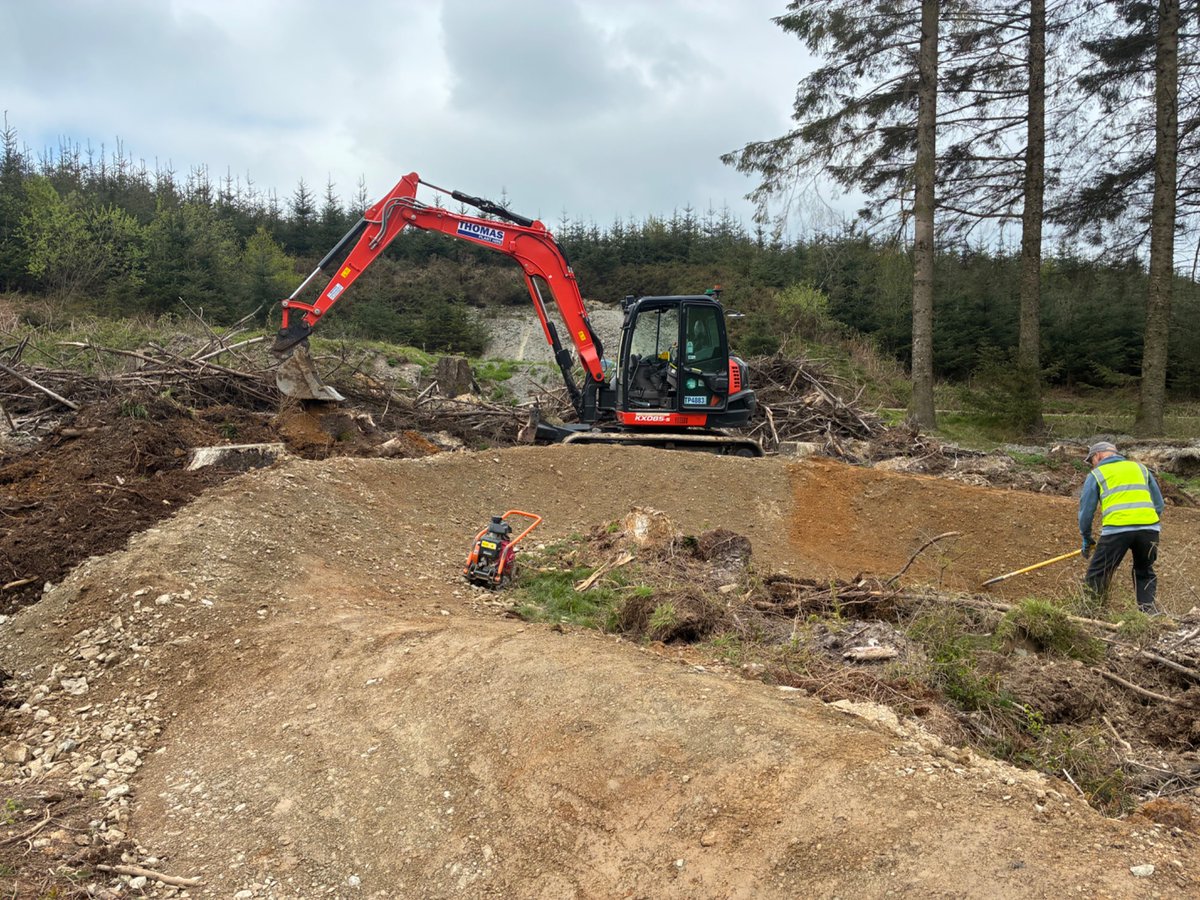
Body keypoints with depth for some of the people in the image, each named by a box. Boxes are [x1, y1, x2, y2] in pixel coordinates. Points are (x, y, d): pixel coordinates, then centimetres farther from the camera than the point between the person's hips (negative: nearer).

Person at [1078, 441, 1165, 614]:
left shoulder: (1096, 475, 14)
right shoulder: (1140, 468, 25)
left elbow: (1086, 510, 11)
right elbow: (1159, 504, 22)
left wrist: (1086, 539, 21)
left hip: (1117, 528, -4)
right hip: (1149, 527, 4)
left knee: (1097, 574, 6)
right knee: (1145, 573, 22)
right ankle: (1148, 609, 13)